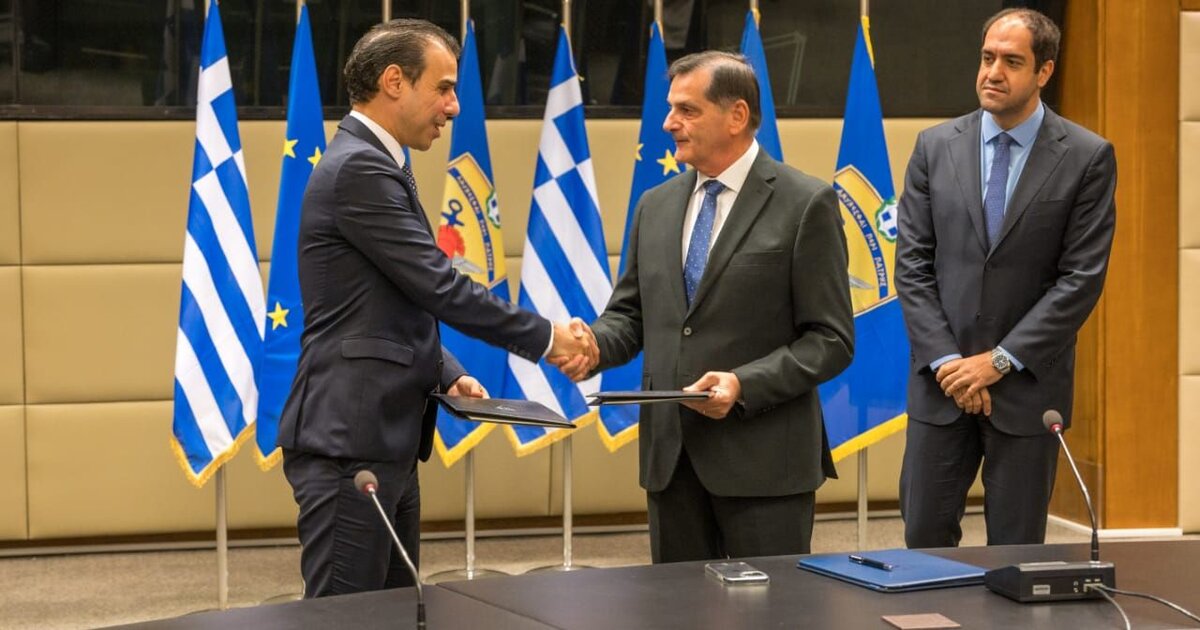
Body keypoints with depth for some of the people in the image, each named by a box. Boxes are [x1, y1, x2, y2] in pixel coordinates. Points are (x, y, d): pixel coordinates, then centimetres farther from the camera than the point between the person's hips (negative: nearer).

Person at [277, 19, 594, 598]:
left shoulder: (374, 165, 17)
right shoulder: (358, 169, -15)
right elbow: (440, 286, -17)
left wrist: (447, 375, 11)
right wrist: (545, 338, -7)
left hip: (383, 442, 10)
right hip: (349, 446, -10)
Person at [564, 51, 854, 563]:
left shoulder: (805, 204, -5)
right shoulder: (655, 206, 13)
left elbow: (831, 340, -7)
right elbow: (631, 314, 18)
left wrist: (744, 385, -20)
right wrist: (595, 344, -5)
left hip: (763, 461, -5)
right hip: (671, 458, 6)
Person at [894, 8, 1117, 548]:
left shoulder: (1087, 157, -3)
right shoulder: (936, 147, 4)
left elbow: (1082, 278, -7)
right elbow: (913, 265, 3)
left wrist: (1000, 360, -11)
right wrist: (946, 360, -8)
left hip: (1027, 385, -2)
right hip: (942, 381, 2)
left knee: (1016, 552, 5)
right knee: (924, 539, 4)